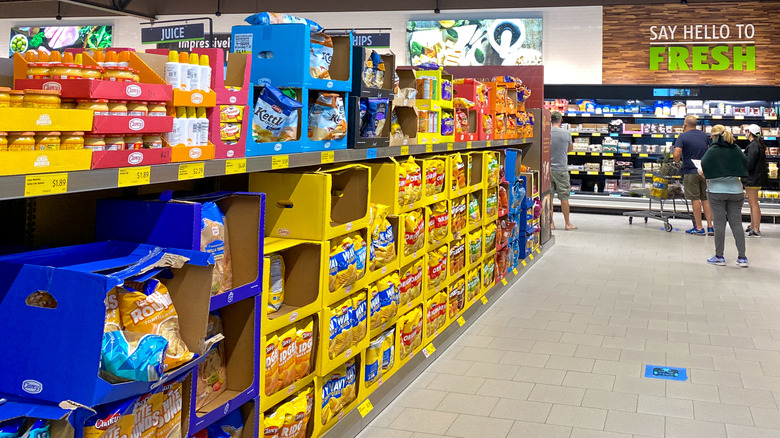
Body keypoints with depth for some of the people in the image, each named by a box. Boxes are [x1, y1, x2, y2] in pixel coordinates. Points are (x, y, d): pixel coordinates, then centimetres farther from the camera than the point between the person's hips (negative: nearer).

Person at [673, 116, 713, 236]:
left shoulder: (682, 137, -10)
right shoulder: (704, 135, 8)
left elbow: (676, 154, -21)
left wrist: (677, 161, -2)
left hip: (690, 172, -5)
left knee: (695, 199, 0)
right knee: (706, 199, 11)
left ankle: (699, 228, 3)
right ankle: (710, 226, 9)